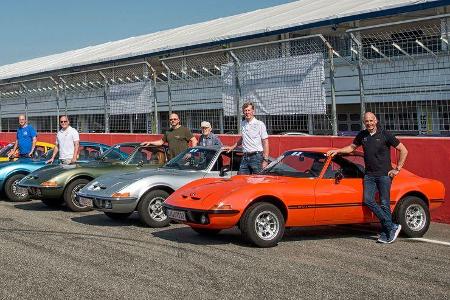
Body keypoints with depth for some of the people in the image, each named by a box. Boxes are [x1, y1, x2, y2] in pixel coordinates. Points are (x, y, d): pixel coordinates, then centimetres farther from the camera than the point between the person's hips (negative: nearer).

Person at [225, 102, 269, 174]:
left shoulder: (260, 124, -5)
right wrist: (233, 147, 27)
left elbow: (265, 143, -8)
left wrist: (265, 160, -14)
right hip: (245, 157, 6)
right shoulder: (243, 124, 13)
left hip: (257, 156, -6)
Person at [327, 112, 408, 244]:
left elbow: (403, 150, -2)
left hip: (384, 174, -5)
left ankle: (385, 234, 5)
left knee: (384, 203, -5)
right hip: (369, 175, 5)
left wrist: (397, 169, -5)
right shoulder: (362, 135, 9)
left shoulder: (385, 135, -5)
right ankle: (392, 226, -3)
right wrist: (337, 151, 12)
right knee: (368, 200, -9)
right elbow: (352, 147, 26)